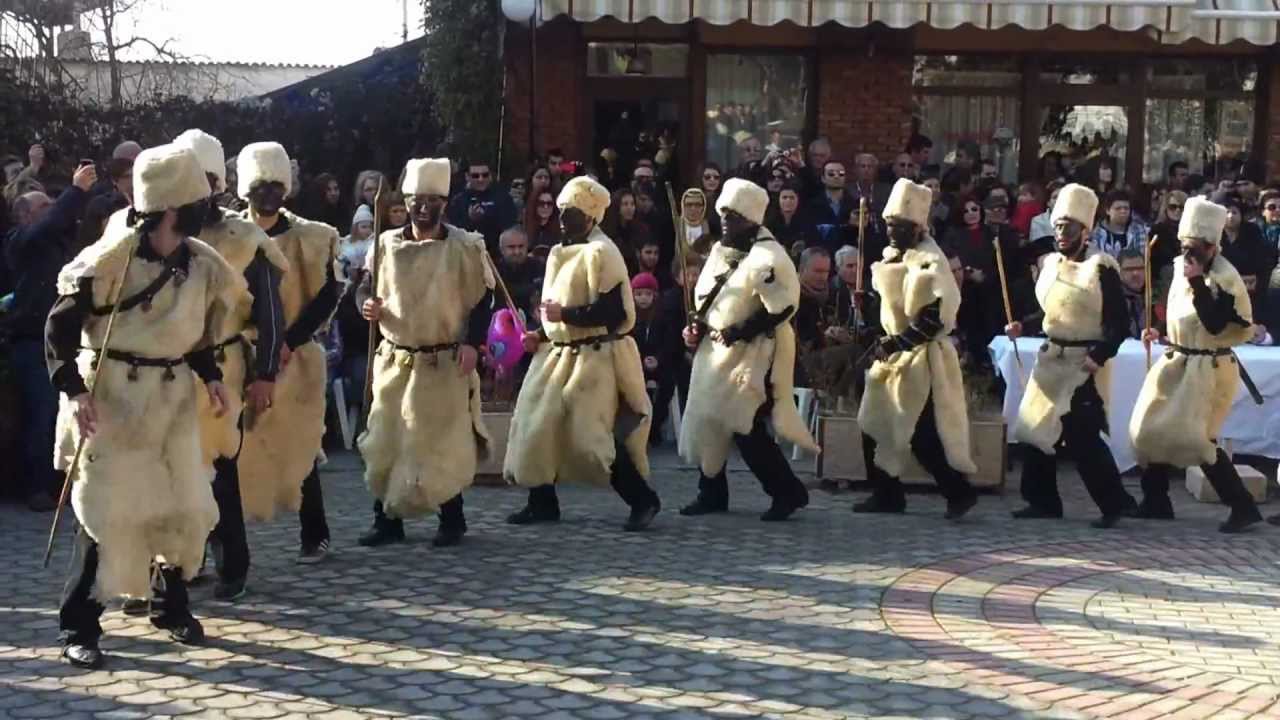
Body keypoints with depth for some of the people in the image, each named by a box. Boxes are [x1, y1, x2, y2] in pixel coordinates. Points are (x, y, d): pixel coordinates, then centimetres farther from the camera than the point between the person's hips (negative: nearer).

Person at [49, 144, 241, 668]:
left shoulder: (200, 261, 1)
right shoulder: (113, 256, -18)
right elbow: (61, 325, -13)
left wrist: (211, 377, 5)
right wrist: (74, 390, -22)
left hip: (172, 398, 6)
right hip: (112, 396, -6)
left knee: (185, 503, 9)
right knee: (108, 509, -6)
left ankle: (171, 605, 29)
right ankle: (79, 626, 5)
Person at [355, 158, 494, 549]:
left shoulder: (466, 246, -4)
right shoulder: (387, 244, 4)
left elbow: (483, 299, -2)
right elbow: (366, 286, 13)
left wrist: (472, 343, -13)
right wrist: (367, 305, -10)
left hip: (445, 363, -3)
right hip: (394, 361, 3)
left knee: (444, 444, -2)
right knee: (385, 441, 4)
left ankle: (452, 520, 12)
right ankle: (387, 520, 15)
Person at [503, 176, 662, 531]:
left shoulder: (601, 252, -14)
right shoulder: (559, 252, 14)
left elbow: (614, 312, -21)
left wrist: (565, 313, -20)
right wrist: (541, 333, 8)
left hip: (594, 358, -9)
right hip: (558, 354, 9)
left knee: (592, 435, -11)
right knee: (536, 425, 7)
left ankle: (643, 499, 2)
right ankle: (542, 502, 19)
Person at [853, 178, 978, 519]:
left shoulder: (930, 261, -18)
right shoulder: (891, 256, 10)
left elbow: (936, 318, -23)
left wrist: (896, 343, -21)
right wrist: (884, 340, 9)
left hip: (923, 356, -9)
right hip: (894, 352, 9)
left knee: (923, 434, -9)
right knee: (875, 424, 10)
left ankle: (960, 492, 4)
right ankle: (887, 494, 20)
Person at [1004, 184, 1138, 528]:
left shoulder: (1101, 268, -13)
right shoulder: (1050, 264, 9)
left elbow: (1120, 323, -14)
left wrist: (1100, 356, -25)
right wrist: (1023, 325, 4)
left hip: (1085, 363, -8)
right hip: (1051, 359, 8)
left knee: (1081, 435, -11)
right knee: (1037, 428, 8)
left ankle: (1115, 502, 4)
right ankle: (1043, 500, 20)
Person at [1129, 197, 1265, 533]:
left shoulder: (1225, 278, -18)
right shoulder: (1181, 266, 7)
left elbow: (1215, 325, -27)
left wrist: (1198, 284, -28)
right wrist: (1161, 333, 9)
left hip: (1209, 367, -9)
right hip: (1178, 361, 9)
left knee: (1195, 437, -14)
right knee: (1152, 428, 11)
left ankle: (1243, 506, -5)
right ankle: (1156, 501, 25)